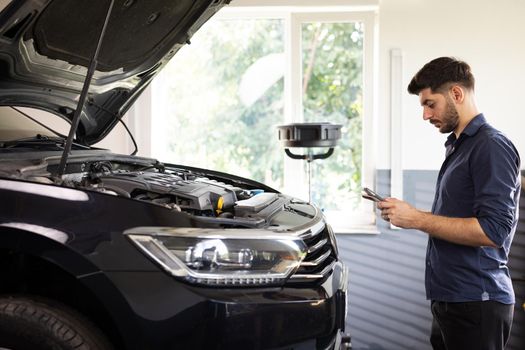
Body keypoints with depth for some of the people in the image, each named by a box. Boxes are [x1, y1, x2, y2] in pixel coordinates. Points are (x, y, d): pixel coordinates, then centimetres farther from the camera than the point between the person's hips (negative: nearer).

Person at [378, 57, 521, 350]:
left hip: (475, 304, -9)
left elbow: (493, 231, -22)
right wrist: (408, 214, 7)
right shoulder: (458, 145, 16)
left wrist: (416, 219, -18)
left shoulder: (491, 146, -14)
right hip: (450, 300, 9)